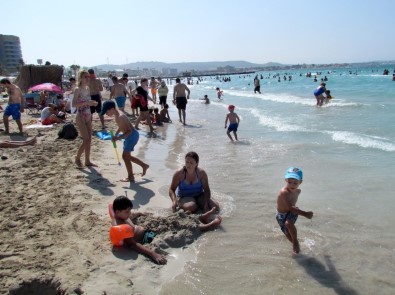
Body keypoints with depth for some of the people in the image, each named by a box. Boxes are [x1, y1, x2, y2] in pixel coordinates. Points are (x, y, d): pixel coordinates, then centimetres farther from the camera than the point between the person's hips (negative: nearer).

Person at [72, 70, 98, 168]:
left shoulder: (88, 88, 10)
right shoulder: (77, 90, -11)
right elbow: (74, 104, -19)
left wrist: (92, 103, 0)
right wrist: (87, 102, -27)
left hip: (88, 116, 7)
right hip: (80, 117, -7)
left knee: (89, 140, 7)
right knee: (86, 140, -10)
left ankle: (87, 161, 15)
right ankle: (77, 159, 8)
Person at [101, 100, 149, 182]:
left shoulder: (120, 117, -25)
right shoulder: (116, 115, 4)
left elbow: (129, 131, -27)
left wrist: (118, 138, -30)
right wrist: (115, 135, 9)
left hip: (132, 135, -10)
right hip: (130, 136, 10)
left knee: (125, 156, -3)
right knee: (127, 156, 17)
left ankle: (131, 177, 9)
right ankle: (144, 165, 30)